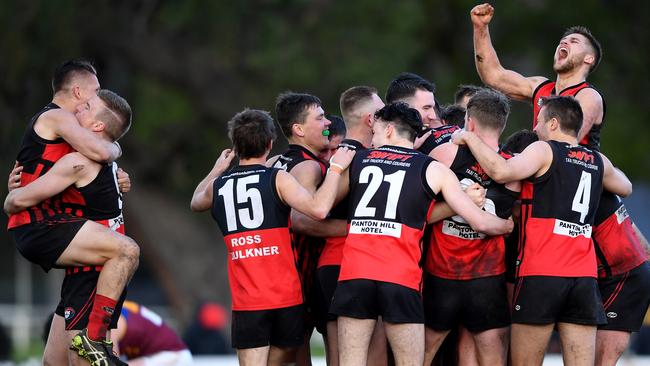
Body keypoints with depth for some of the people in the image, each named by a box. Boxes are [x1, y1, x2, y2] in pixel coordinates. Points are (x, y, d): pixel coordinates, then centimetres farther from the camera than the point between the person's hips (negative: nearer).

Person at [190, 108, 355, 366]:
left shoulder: (218, 186, 7)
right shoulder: (278, 179, -6)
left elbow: (196, 202, 32)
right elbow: (319, 209, -22)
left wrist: (217, 169, 46)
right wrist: (335, 168, -11)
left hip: (246, 300, 1)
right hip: (286, 295, -1)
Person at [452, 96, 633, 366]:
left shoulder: (544, 151, -1)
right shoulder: (598, 161, 16)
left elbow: (501, 171, -18)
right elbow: (625, 188, 36)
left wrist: (470, 138, -5)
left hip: (541, 275, -5)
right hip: (584, 277, 5)